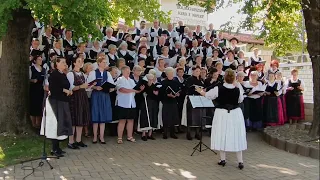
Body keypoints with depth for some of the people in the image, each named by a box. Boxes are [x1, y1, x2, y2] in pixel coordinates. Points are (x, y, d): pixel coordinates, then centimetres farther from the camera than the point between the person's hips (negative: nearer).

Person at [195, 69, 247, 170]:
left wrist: (200, 91, 22)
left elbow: (207, 95, 3)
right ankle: (240, 162, 11)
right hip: (235, 114, 1)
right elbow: (241, 100, 9)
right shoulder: (238, 90, -11)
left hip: (222, 114, -1)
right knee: (236, 136, 8)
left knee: (222, 135, 11)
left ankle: (223, 159, 20)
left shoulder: (218, 89, -14)